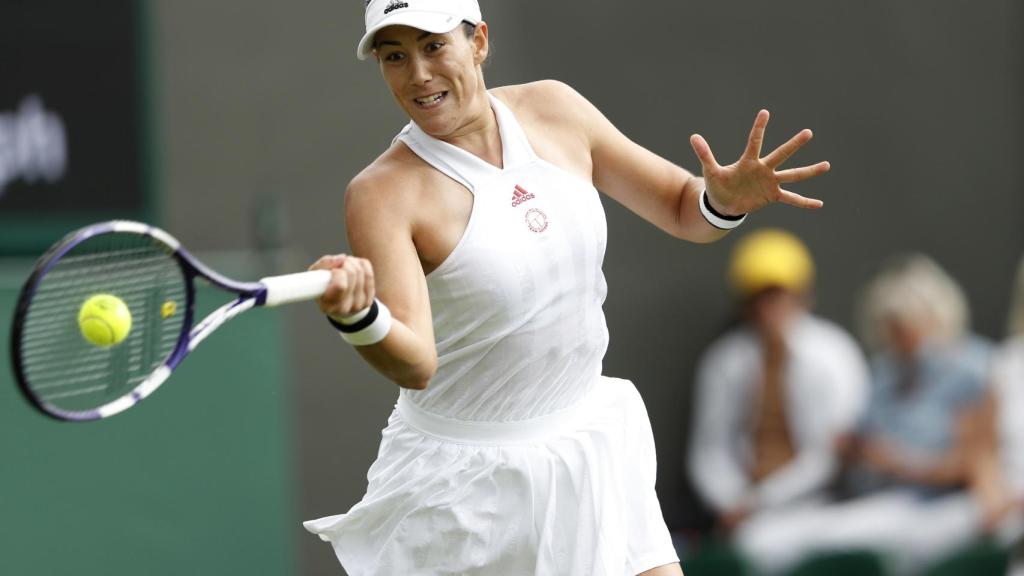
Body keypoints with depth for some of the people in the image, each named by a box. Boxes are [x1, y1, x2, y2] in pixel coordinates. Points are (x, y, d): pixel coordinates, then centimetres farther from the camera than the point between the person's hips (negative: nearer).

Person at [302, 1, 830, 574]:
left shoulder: (554, 109, -3)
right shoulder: (382, 193, -18)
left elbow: (683, 209, 6)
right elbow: (416, 365, -28)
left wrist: (725, 198, -17)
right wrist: (358, 315, -49)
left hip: (591, 446, 4)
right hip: (463, 477, -4)